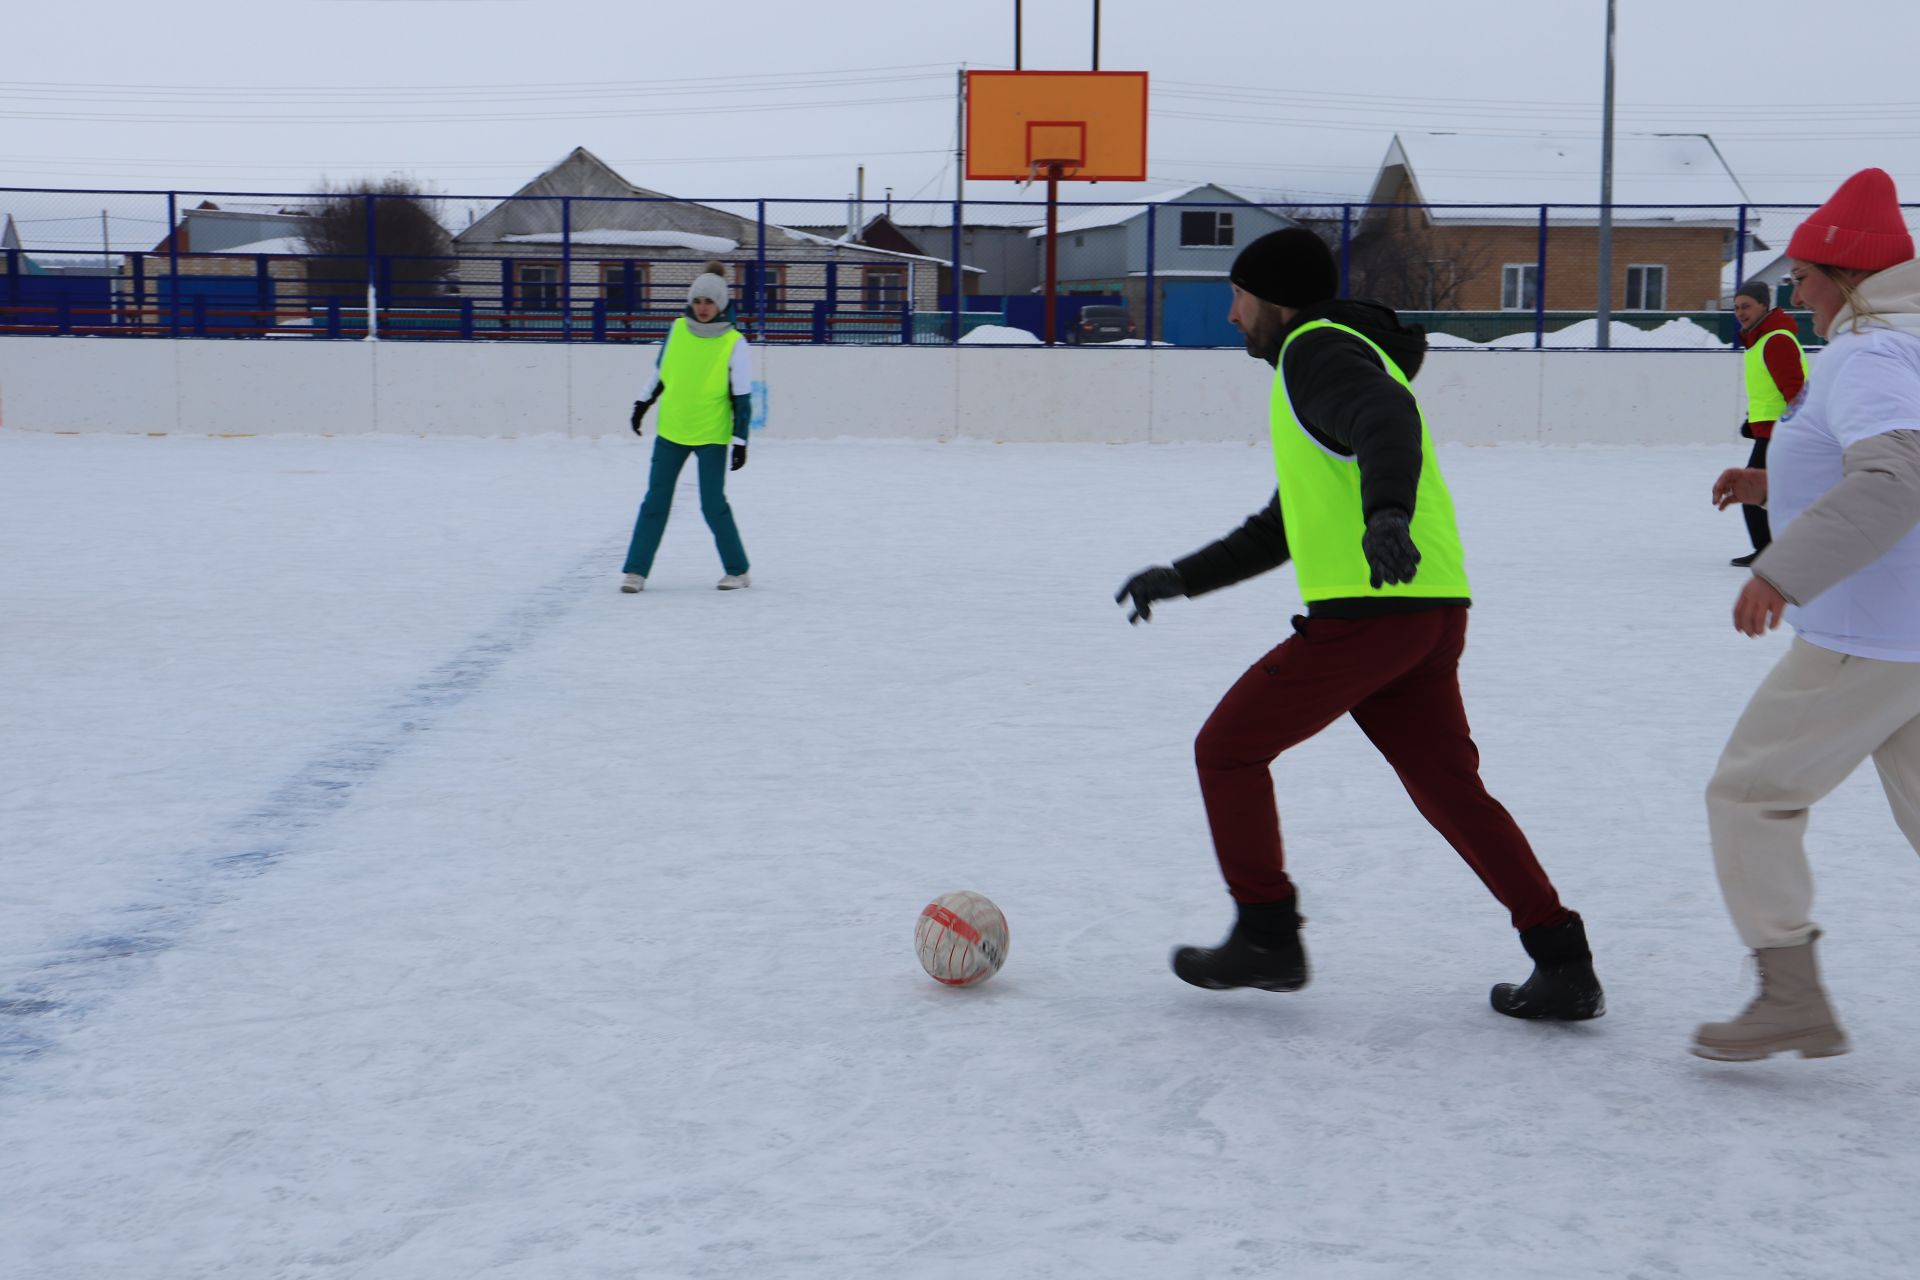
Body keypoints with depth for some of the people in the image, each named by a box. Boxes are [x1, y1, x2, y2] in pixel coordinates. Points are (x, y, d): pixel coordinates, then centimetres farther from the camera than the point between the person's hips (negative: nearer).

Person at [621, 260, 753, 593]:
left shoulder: (734, 344, -9)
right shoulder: (677, 329, 1)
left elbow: (742, 398, -6)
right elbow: (660, 371, 17)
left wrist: (740, 441, -8)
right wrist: (643, 405, 19)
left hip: (711, 435, -4)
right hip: (671, 429, 4)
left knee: (713, 504, -5)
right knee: (656, 501, 4)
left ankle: (738, 571, 11)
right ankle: (635, 570, 10)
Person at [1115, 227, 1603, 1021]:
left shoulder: (1317, 349, -2)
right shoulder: (1327, 362, 29)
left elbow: (1389, 421, -26)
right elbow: (1283, 530, 35)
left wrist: (1386, 511, -44)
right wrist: (1183, 578, 34)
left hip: (1373, 610, -10)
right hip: (1434, 614, 10)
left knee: (1228, 749, 5)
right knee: (1450, 791, 12)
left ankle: (1267, 937, 9)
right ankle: (1563, 967, 7)